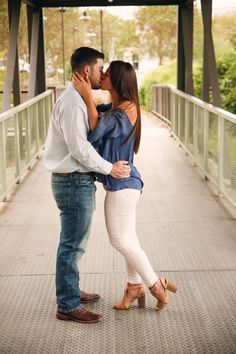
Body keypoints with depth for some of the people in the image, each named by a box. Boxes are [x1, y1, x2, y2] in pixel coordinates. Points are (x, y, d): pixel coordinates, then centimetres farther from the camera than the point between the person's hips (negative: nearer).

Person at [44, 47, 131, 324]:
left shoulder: (78, 100, 14)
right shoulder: (72, 104, -20)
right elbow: (79, 149, -23)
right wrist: (109, 168, -14)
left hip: (76, 181, 11)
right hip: (74, 183, -11)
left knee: (73, 243, 20)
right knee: (72, 245, -2)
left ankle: (70, 293, 34)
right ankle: (67, 306, 8)